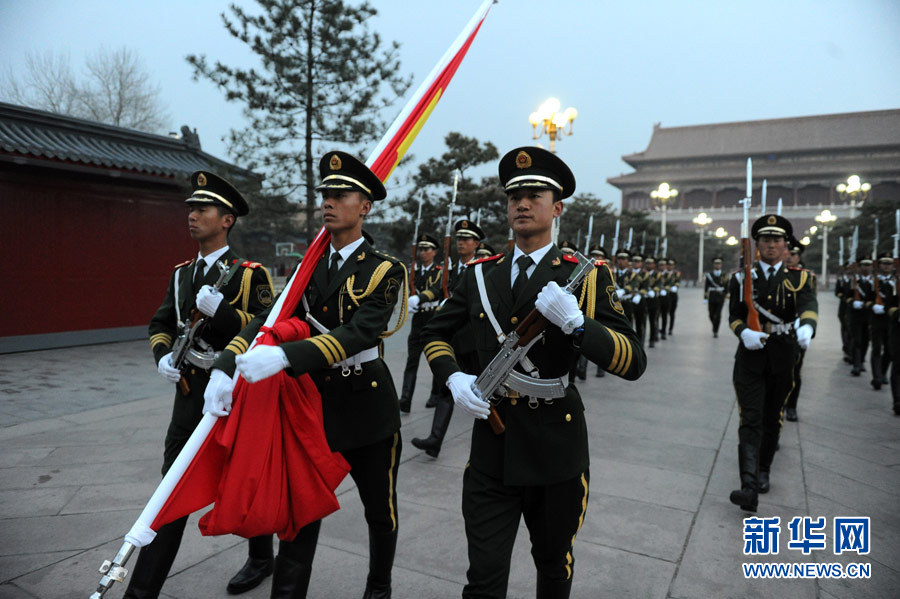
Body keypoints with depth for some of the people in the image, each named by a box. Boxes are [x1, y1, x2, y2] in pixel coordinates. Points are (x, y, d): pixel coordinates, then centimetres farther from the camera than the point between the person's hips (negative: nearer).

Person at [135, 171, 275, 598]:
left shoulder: (250, 274, -9)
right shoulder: (182, 273, 11)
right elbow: (160, 323, 16)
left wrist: (220, 310, -27)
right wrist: (162, 356, -3)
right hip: (189, 392, 6)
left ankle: (261, 558, 36)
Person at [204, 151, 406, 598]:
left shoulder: (384, 269, -11)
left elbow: (360, 332, -26)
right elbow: (270, 319, -4)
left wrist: (284, 356, -37)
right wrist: (224, 368, -20)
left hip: (367, 406, -3)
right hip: (314, 401, 4)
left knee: (380, 511, 16)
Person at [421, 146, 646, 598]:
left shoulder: (587, 276, -6)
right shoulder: (481, 274, 4)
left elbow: (634, 362, -12)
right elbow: (435, 332, 15)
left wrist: (574, 322, -29)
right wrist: (453, 379, -4)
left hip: (555, 448, -1)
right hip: (492, 446, 2)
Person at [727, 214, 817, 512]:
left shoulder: (799, 278, 3)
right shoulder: (742, 277, 5)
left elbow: (809, 306, -16)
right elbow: (734, 315, 5)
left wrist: (807, 327, -39)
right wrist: (744, 332, -17)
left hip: (783, 356, 1)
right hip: (750, 355, -1)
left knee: (772, 418, 14)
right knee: (750, 420, -9)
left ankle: (763, 470, 35)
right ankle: (749, 487, -17)